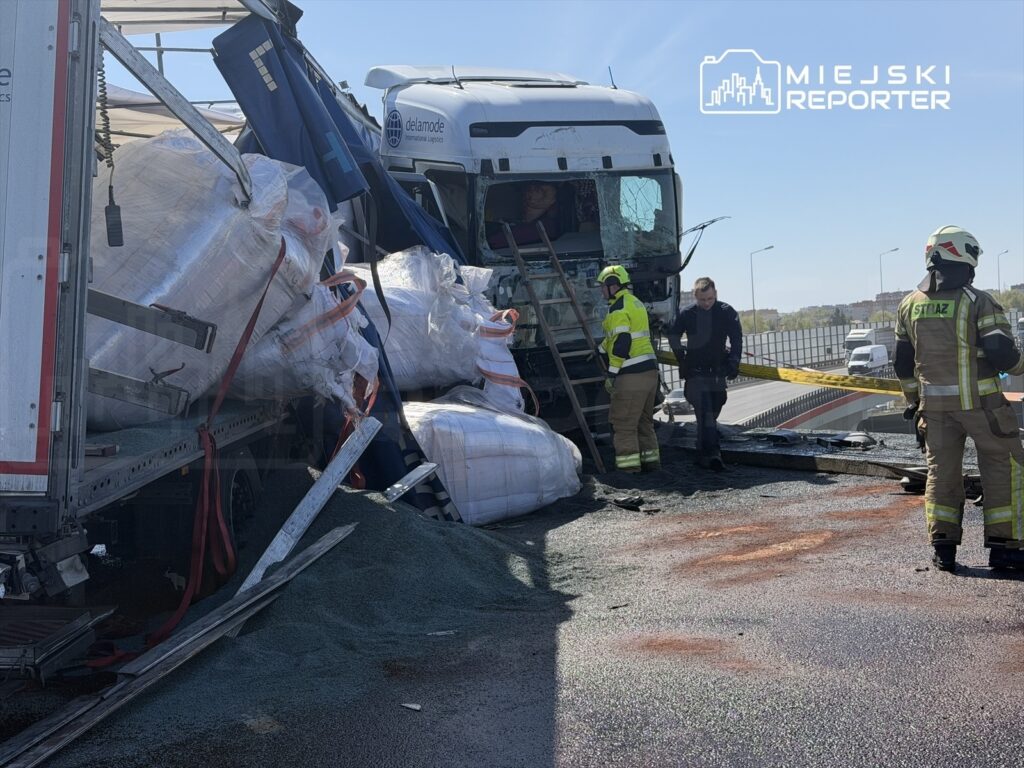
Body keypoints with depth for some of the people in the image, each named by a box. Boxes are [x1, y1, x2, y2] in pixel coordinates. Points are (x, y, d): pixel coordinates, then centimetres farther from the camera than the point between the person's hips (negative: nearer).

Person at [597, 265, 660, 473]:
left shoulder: (618, 307, -11)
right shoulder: (636, 302, 19)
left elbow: (622, 342, -19)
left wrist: (611, 373, -15)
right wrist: (600, 350, 39)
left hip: (631, 375, -10)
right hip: (650, 369, 10)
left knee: (624, 424, -4)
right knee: (644, 421, 17)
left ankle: (629, 467, -5)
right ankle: (651, 461, 21)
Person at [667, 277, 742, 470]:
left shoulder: (727, 312, -3)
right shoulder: (686, 314, -4)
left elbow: (736, 339, 1)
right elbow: (673, 335, 12)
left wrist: (733, 362, -7)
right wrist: (681, 357, 7)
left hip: (718, 372, 3)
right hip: (696, 372, -3)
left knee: (712, 414, 12)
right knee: (705, 414, -15)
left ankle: (704, 454, 28)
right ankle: (712, 454, -22)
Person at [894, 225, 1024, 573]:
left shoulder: (910, 305, 4)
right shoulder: (978, 301, -11)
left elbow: (903, 363, 9)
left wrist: (913, 400, 20)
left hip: (935, 402, 4)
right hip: (980, 400, -4)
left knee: (942, 471, 12)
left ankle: (943, 547, 11)